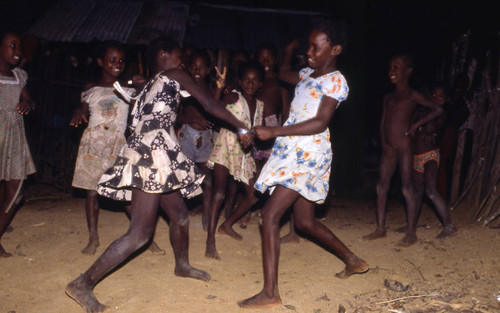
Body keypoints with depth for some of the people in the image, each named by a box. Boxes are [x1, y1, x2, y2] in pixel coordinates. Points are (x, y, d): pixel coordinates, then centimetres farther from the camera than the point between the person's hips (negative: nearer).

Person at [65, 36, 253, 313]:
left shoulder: (151, 85, 25)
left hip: (150, 154, 10)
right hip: (152, 153, -10)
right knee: (140, 232, -10)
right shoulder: (174, 75, 1)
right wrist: (242, 128, 6)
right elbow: (210, 106, -1)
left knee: (179, 215, 20)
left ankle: (182, 265, 40)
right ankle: (84, 284, -7)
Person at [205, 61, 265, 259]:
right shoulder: (233, 97, -6)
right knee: (219, 193, -16)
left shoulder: (260, 105, 11)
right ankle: (210, 239, -12)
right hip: (225, 148, -6)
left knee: (253, 194, 8)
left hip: (245, 153, 7)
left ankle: (227, 225, 27)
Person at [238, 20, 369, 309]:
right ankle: (353, 261, 33)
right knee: (305, 222, 16)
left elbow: (320, 123, -21)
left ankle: (270, 293, -11)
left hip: (307, 152, -9)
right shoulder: (309, 74, 17)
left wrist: (274, 132, -24)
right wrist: (289, 52, 35)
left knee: (270, 215, -15)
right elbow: (284, 74, 40)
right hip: (294, 152, 9)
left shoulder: (335, 81, -8)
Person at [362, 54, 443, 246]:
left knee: (407, 187, -6)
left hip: (404, 146, -6)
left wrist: (417, 124, -7)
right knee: (381, 186, 5)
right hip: (388, 148, 6)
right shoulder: (388, 97, 17)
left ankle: (411, 232, 0)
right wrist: (384, 143, -1)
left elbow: (438, 110, -1)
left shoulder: (413, 95, 0)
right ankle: (380, 228, 14)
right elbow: (382, 123, 14)